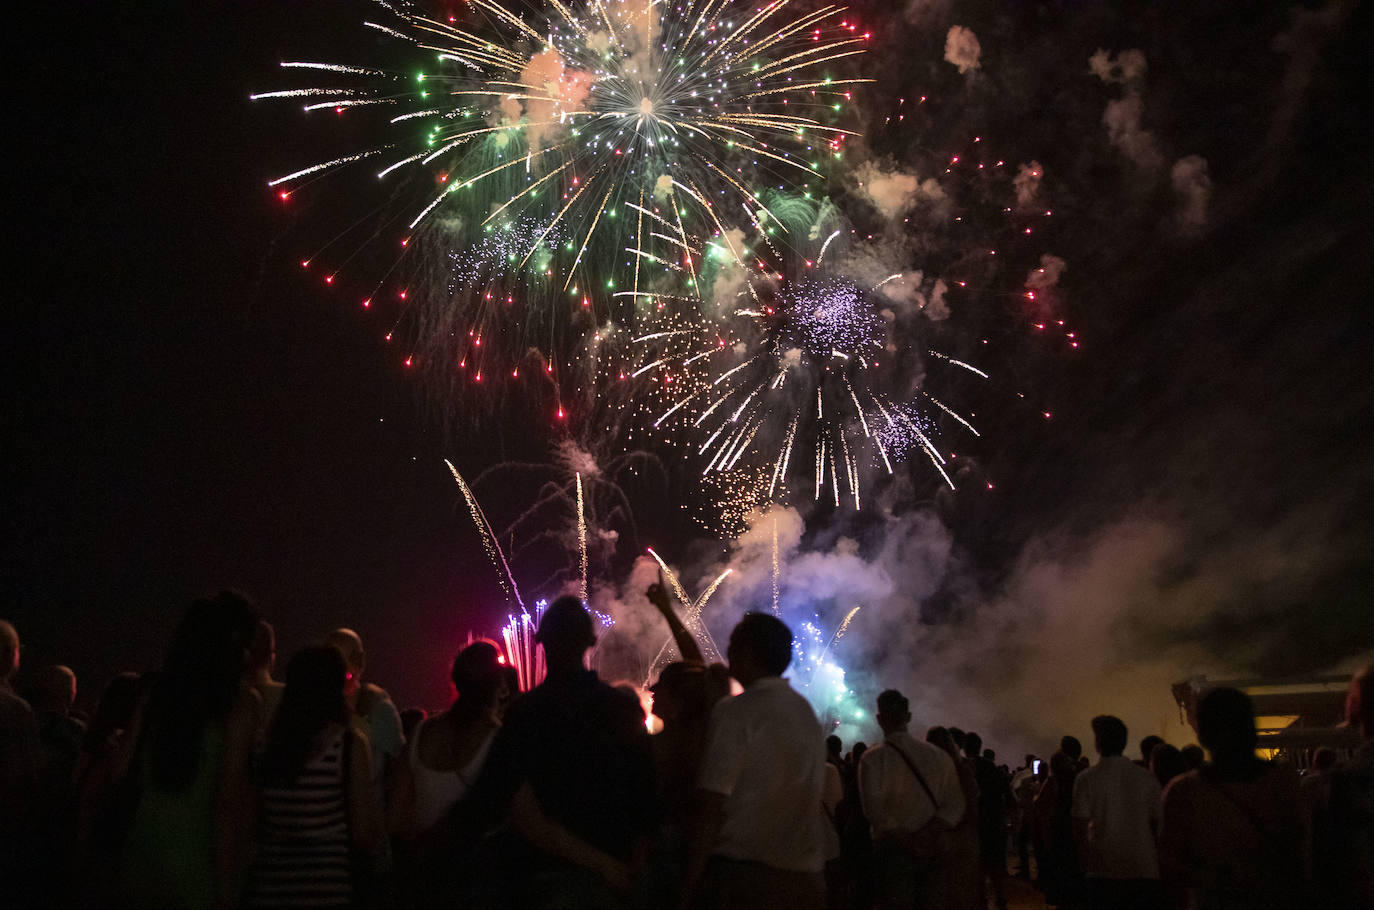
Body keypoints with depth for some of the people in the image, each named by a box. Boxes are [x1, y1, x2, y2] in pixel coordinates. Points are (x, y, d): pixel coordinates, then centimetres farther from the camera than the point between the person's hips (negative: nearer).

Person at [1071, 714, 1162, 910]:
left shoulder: (1086, 779, -5)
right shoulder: (1147, 778, 2)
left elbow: (1080, 829, -6)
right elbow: (1157, 824, 6)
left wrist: (1086, 864, 6)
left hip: (1103, 872, -2)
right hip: (1144, 871, 2)